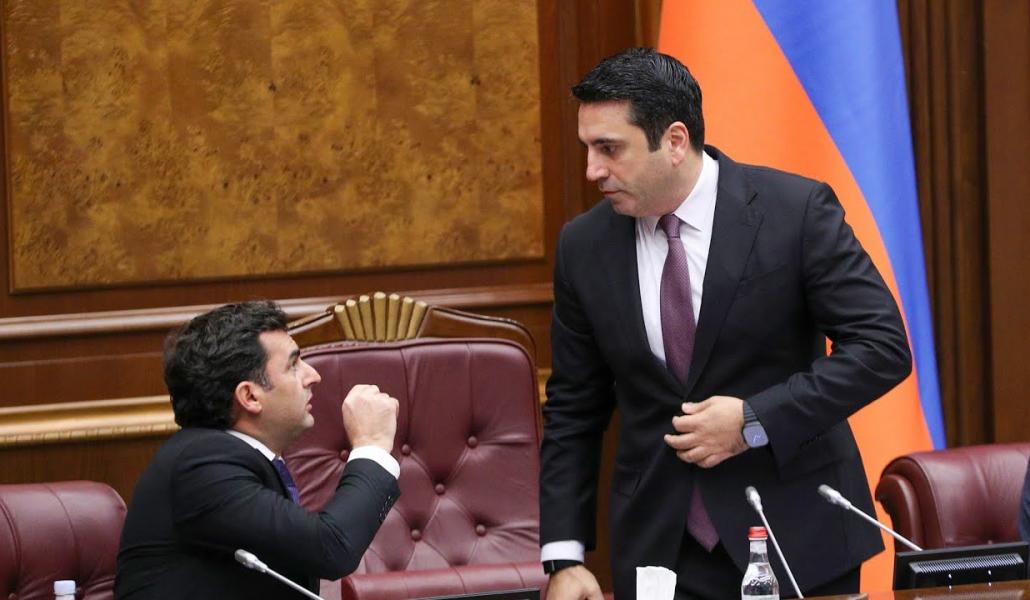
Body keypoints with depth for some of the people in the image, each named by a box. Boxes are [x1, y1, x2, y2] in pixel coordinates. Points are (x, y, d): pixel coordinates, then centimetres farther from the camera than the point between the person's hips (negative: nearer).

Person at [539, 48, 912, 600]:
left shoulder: (797, 211, -10)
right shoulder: (584, 246, 1)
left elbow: (883, 346, -11)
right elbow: (572, 412, 6)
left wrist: (754, 421, -18)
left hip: (797, 536, -3)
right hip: (659, 548, 3)